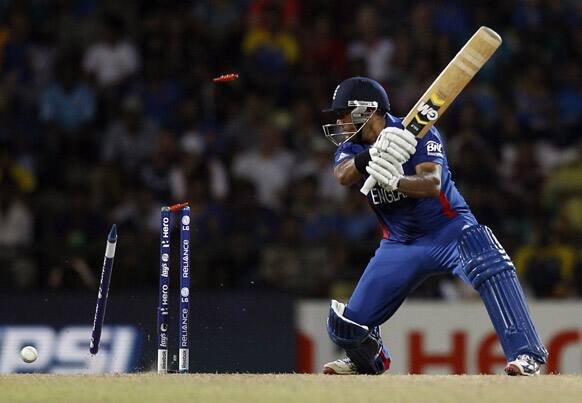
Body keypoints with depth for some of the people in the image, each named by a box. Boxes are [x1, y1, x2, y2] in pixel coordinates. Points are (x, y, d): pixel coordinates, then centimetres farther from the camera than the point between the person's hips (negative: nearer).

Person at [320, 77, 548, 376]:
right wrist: (373, 154, -48)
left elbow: (433, 184, -32)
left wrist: (395, 180, -53)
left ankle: (527, 355, -38)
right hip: (399, 244, 5)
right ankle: (370, 362, 35)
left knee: (490, 266, -37)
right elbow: (343, 175, -26)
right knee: (345, 325, -1)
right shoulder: (351, 146, -2)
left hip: (447, 228, -5)